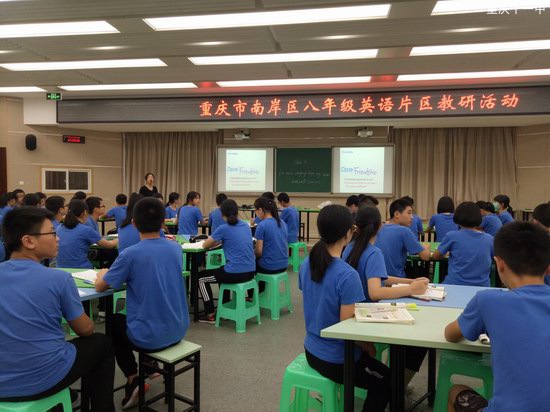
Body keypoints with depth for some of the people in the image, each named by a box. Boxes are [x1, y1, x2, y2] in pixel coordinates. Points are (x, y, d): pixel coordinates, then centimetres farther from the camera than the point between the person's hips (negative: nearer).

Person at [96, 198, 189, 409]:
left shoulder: (130, 254, -17)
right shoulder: (176, 248, -2)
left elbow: (100, 286, -5)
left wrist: (103, 273, 15)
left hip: (149, 336, -5)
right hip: (178, 330, 5)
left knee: (115, 322, 27)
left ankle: (133, 380, 19)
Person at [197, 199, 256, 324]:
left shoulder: (223, 228, -10)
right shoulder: (246, 226, 10)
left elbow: (205, 245, 1)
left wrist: (219, 241, 18)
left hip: (235, 274, -7)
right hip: (250, 272, 7)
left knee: (201, 278, 17)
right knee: (222, 270, 37)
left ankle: (210, 315, 18)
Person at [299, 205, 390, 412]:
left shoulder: (306, 264, -4)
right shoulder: (347, 275, -27)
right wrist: (368, 347, -2)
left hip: (312, 350, 7)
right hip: (336, 359, -7)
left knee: (363, 352, 33)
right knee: (386, 380, 21)